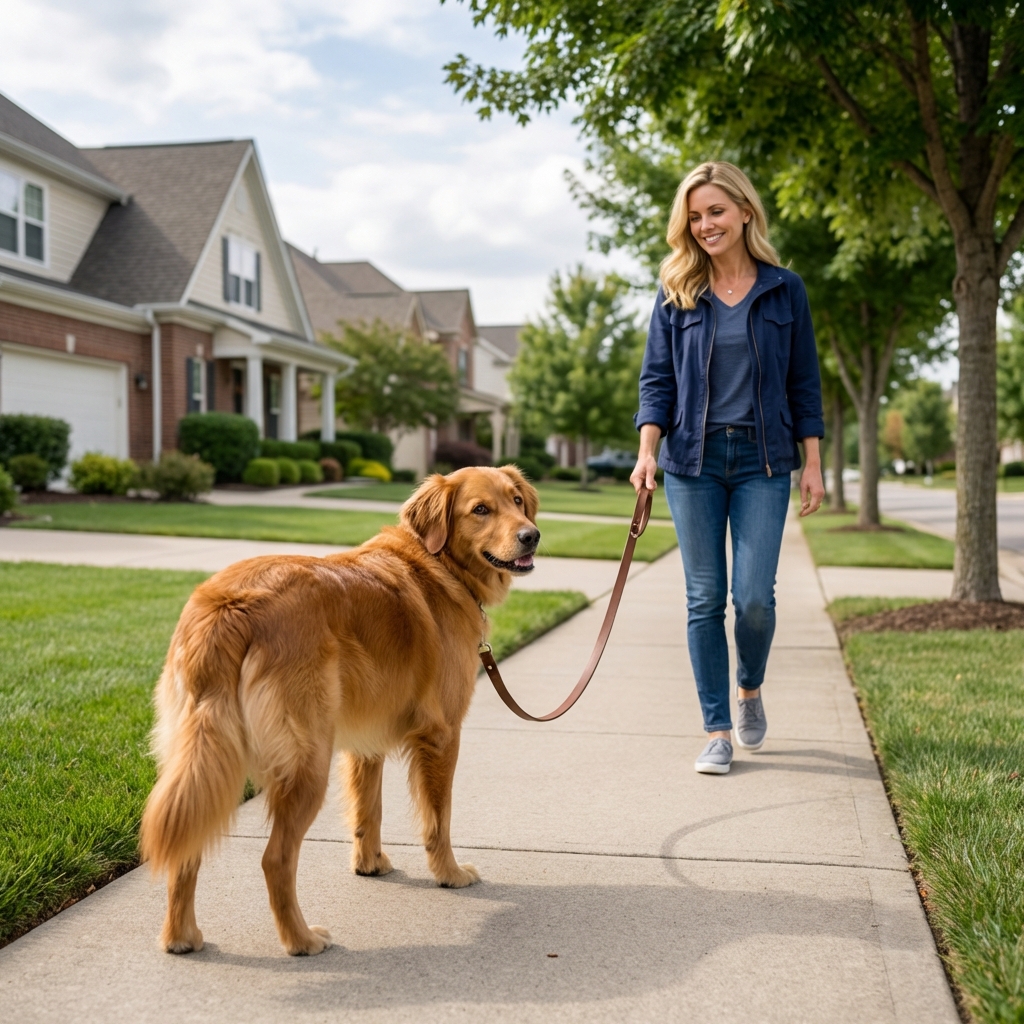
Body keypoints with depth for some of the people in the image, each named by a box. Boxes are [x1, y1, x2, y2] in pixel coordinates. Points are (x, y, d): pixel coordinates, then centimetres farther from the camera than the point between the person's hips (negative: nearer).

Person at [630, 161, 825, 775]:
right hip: (694, 459, 1)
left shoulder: (784, 290, 4)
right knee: (705, 599, 2)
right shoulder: (677, 293, 5)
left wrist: (813, 463, 2)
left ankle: (751, 689, 23)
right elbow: (657, 379, 4)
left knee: (754, 595, -8)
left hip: (763, 460, -1)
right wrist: (647, 450, -10)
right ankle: (717, 731, 12)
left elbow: (804, 382, 7)